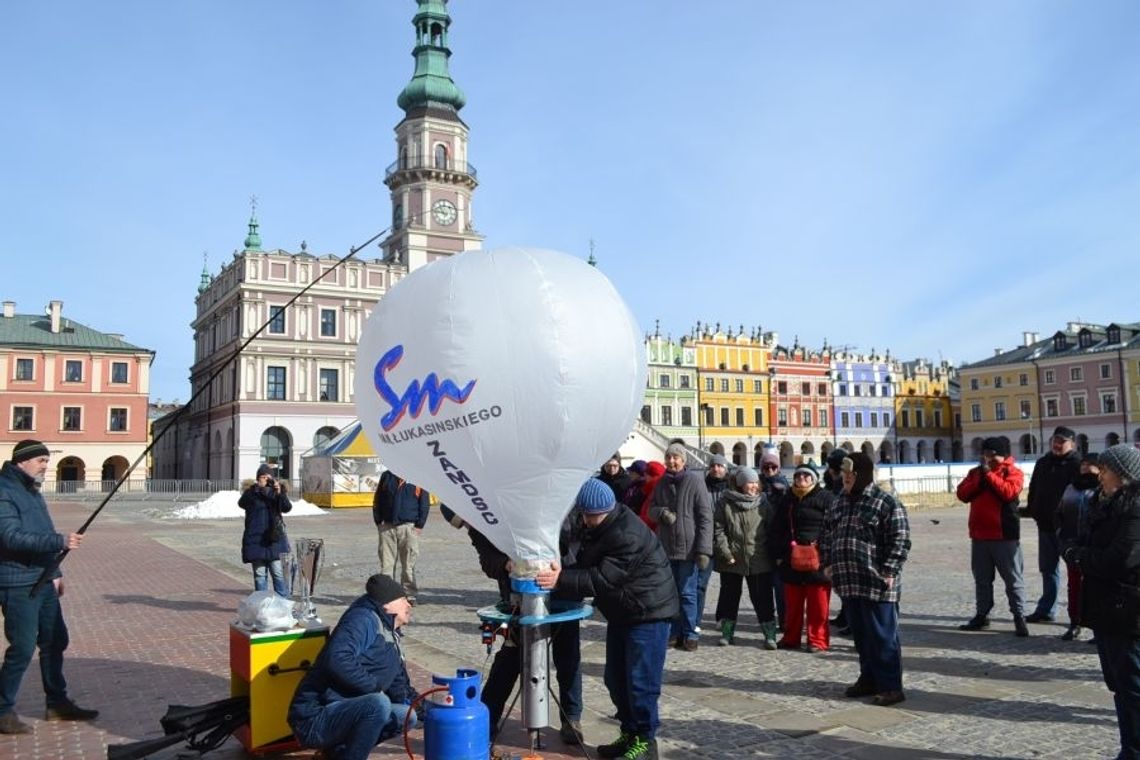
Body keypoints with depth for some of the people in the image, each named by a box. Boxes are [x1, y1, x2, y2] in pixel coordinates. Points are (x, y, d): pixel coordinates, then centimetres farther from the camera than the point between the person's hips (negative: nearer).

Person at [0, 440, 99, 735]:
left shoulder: (33, 491, 16)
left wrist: (55, 572, 19)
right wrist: (60, 541, -31)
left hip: (43, 583, 9)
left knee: (55, 642, 13)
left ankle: (57, 703, 25)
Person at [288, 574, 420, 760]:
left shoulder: (391, 637, 17)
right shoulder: (364, 619, -12)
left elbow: (400, 688, 26)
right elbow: (337, 660, -30)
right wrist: (374, 687, -21)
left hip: (343, 712, 10)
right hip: (315, 718, -10)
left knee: (407, 716, 3)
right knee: (379, 704, -31)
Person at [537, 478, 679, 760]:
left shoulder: (627, 536, -28)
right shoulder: (596, 529, 4)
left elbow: (603, 578, -31)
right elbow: (585, 565, 7)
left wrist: (561, 580, -35)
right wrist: (560, 574, -13)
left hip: (649, 612, -10)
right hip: (622, 612, 10)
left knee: (640, 681, -4)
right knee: (615, 678, 15)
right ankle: (629, 733, 29)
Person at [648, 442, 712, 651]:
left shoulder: (695, 481, -6)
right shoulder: (661, 483, 8)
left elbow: (706, 517, -8)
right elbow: (651, 509, 17)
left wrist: (703, 549, -14)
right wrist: (662, 512, -8)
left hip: (688, 547, -5)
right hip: (666, 547, 5)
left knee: (687, 593, 0)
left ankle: (690, 634, 11)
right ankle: (675, 633, 20)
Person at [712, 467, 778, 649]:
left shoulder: (763, 503, 2)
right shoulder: (726, 503, -3)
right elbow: (718, 529, -5)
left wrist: (772, 555, -1)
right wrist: (725, 553, -11)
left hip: (758, 560, 0)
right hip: (731, 560, 0)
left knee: (762, 598, 3)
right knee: (729, 596, 11)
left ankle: (770, 635, 10)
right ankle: (727, 632, 23)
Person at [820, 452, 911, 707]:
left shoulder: (887, 503, -10)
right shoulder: (839, 503, 13)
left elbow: (900, 541, -13)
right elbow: (826, 535, 21)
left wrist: (889, 571, -17)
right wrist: (827, 563, 12)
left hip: (876, 584, -7)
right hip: (848, 582, 7)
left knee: (883, 636, -1)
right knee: (861, 636, 16)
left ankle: (891, 686, 8)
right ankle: (869, 679, 29)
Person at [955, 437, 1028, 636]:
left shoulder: (1012, 472, -3)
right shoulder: (975, 472, 12)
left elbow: (1008, 492, -20)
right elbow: (962, 494, 2)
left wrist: (989, 474, -15)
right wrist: (979, 477, -9)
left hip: (1005, 536, -5)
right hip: (979, 535, 5)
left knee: (1012, 578, 0)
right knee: (982, 579, 13)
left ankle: (1019, 617, 5)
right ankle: (981, 615, 21)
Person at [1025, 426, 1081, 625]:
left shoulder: (1077, 464, -9)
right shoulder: (1043, 462, 12)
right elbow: (1033, 489, 19)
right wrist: (1033, 511, 10)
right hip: (1046, 524, 7)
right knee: (1048, 568, 14)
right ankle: (1046, 610, 23)